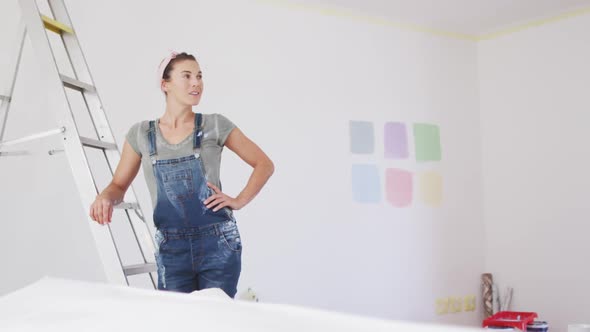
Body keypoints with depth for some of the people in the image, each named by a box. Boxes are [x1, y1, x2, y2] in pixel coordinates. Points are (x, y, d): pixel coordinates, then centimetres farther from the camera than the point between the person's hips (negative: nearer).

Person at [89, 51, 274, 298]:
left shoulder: (215, 126, 0)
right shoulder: (141, 134, 5)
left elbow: (264, 164, 7)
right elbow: (118, 185, 11)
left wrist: (239, 201, -4)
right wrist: (104, 198, -11)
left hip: (218, 243, -1)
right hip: (171, 249, 1)